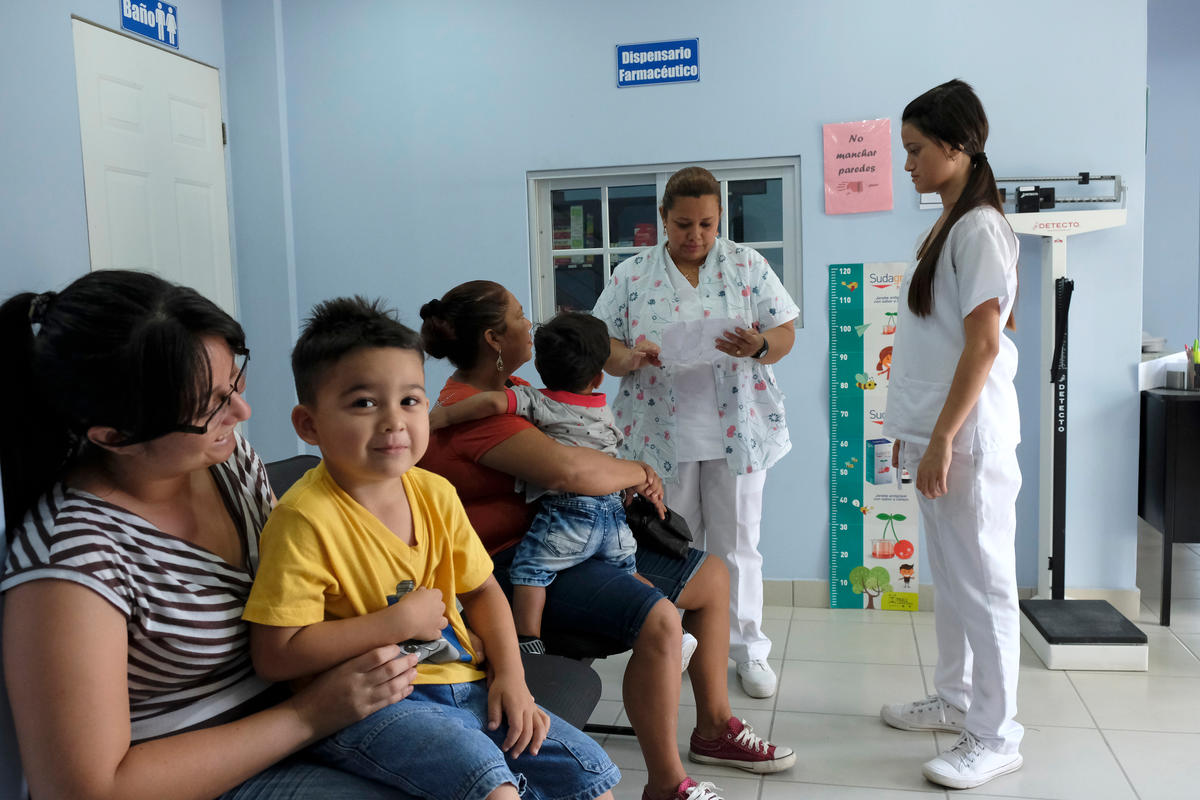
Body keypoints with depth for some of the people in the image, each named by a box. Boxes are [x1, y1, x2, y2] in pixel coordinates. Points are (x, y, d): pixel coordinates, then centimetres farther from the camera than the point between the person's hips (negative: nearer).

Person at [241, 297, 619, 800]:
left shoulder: (435, 495, 3)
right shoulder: (306, 519, -17)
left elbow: (480, 589, 15)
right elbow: (276, 656, -19)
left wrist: (511, 677, 0)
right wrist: (399, 622, -18)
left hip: (460, 685, 7)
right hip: (362, 706, -6)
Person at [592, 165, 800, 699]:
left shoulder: (747, 265, 4)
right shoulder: (632, 275, 3)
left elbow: (784, 334, 3)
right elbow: (601, 346, 2)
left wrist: (759, 345, -20)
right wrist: (629, 357, -21)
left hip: (736, 430, 0)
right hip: (662, 433, 0)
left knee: (737, 544, 8)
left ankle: (747, 649, 23)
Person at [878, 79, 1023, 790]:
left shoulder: (980, 228, -13)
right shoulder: (948, 227, 16)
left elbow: (984, 344, -19)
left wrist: (942, 439, -20)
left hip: (968, 437, -9)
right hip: (938, 433, 10)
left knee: (982, 584, -2)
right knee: (951, 577, 17)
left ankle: (995, 738, 9)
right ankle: (956, 700, 31)